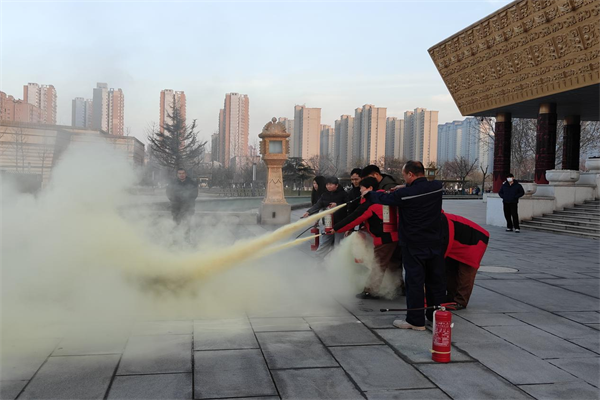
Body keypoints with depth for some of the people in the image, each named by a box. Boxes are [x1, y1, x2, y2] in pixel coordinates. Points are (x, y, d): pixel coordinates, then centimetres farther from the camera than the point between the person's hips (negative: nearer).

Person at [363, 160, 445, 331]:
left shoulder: (404, 194, -17)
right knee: (436, 280, 13)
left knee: (414, 281, 1)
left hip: (413, 245, -5)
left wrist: (368, 194, 20)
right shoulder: (436, 187, -4)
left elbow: (383, 198, 1)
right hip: (435, 243, 5)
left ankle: (416, 320, 5)